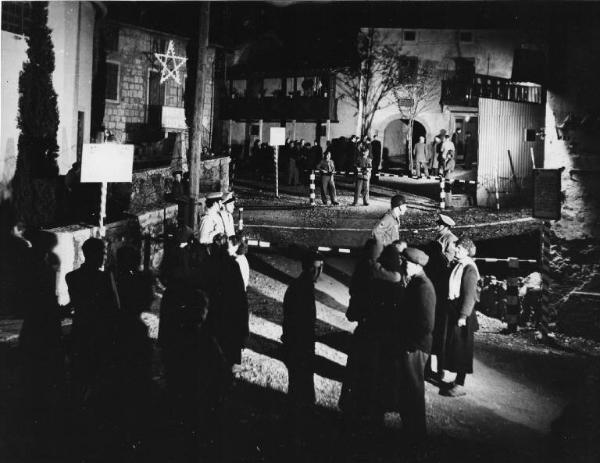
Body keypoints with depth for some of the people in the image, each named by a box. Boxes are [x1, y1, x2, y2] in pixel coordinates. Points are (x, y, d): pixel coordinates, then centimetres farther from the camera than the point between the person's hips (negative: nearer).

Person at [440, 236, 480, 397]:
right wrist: (451, 311, 14)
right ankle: (457, 380, 25)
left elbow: (470, 295, -19)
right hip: (454, 311, 9)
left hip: (463, 313, -9)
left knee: (461, 348, -3)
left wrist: (463, 316, -21)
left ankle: (460, 386, 3)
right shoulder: (458, 265, 11)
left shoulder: (469, 269, -16)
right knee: (453, 346, 14)